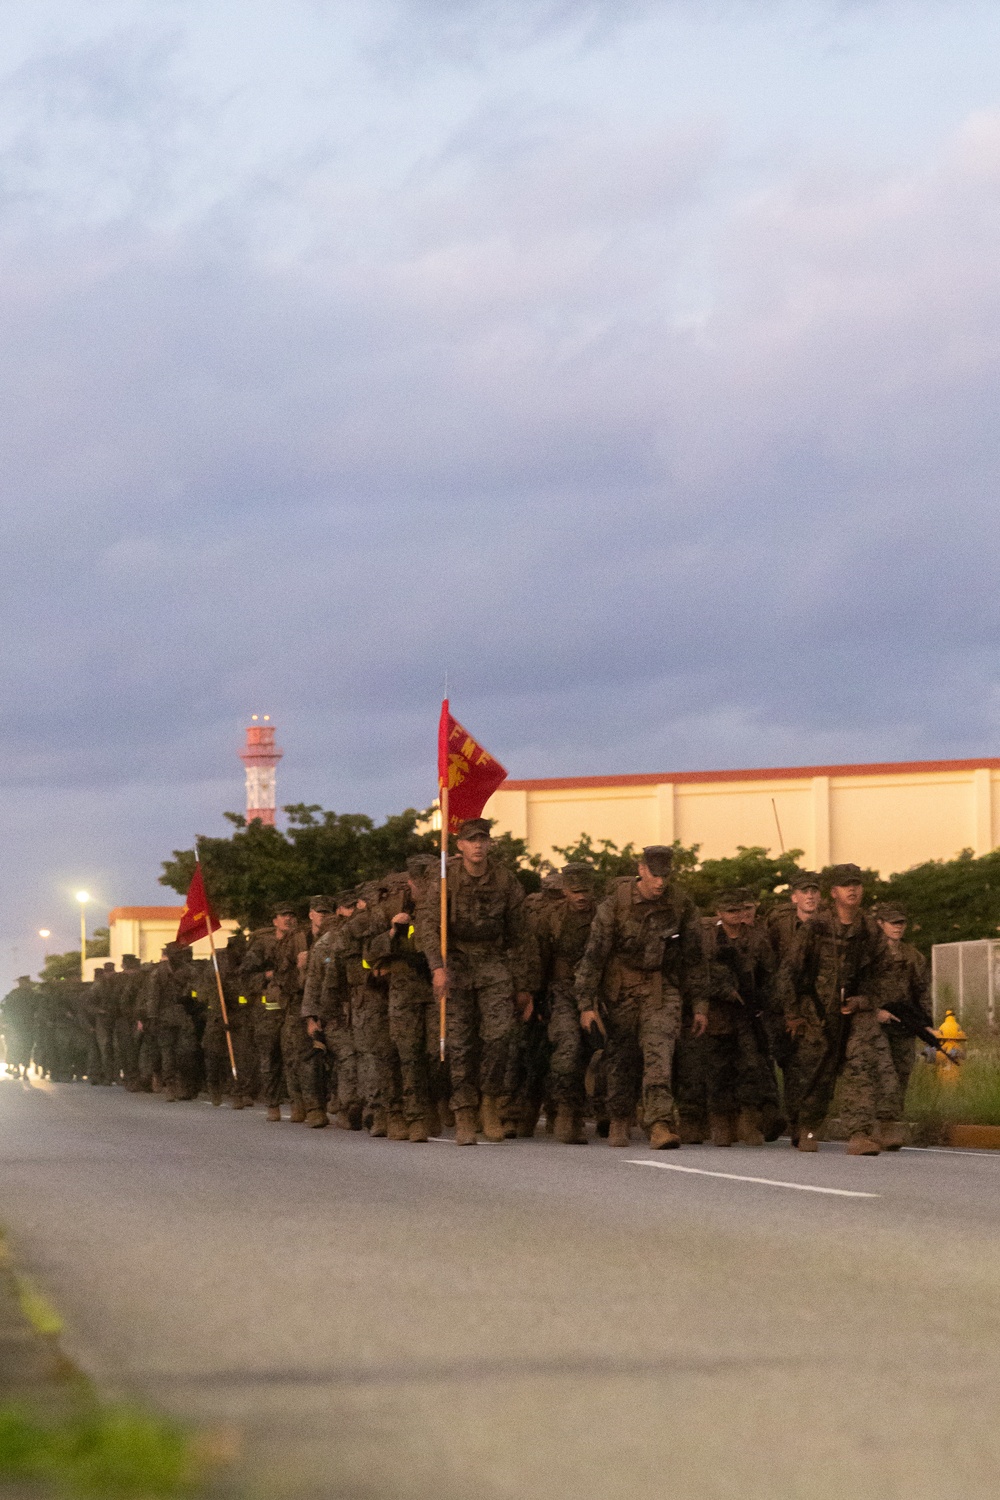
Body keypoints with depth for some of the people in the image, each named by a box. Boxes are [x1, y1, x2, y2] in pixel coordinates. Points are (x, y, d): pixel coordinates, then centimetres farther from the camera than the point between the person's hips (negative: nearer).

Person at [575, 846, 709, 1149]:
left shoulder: (682, 906, -5)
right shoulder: (615, 904, -11)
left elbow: (695, 957, 6)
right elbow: (594, 954, -8)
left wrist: (700, 1005, 8)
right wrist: (586, 1003, -11)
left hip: (663, 989, 0)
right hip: (621, 987, 0)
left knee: (659, 1052, -17)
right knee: (622, 1056, 8)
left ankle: (660, 1124, -25)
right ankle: (620, 1120, 28)